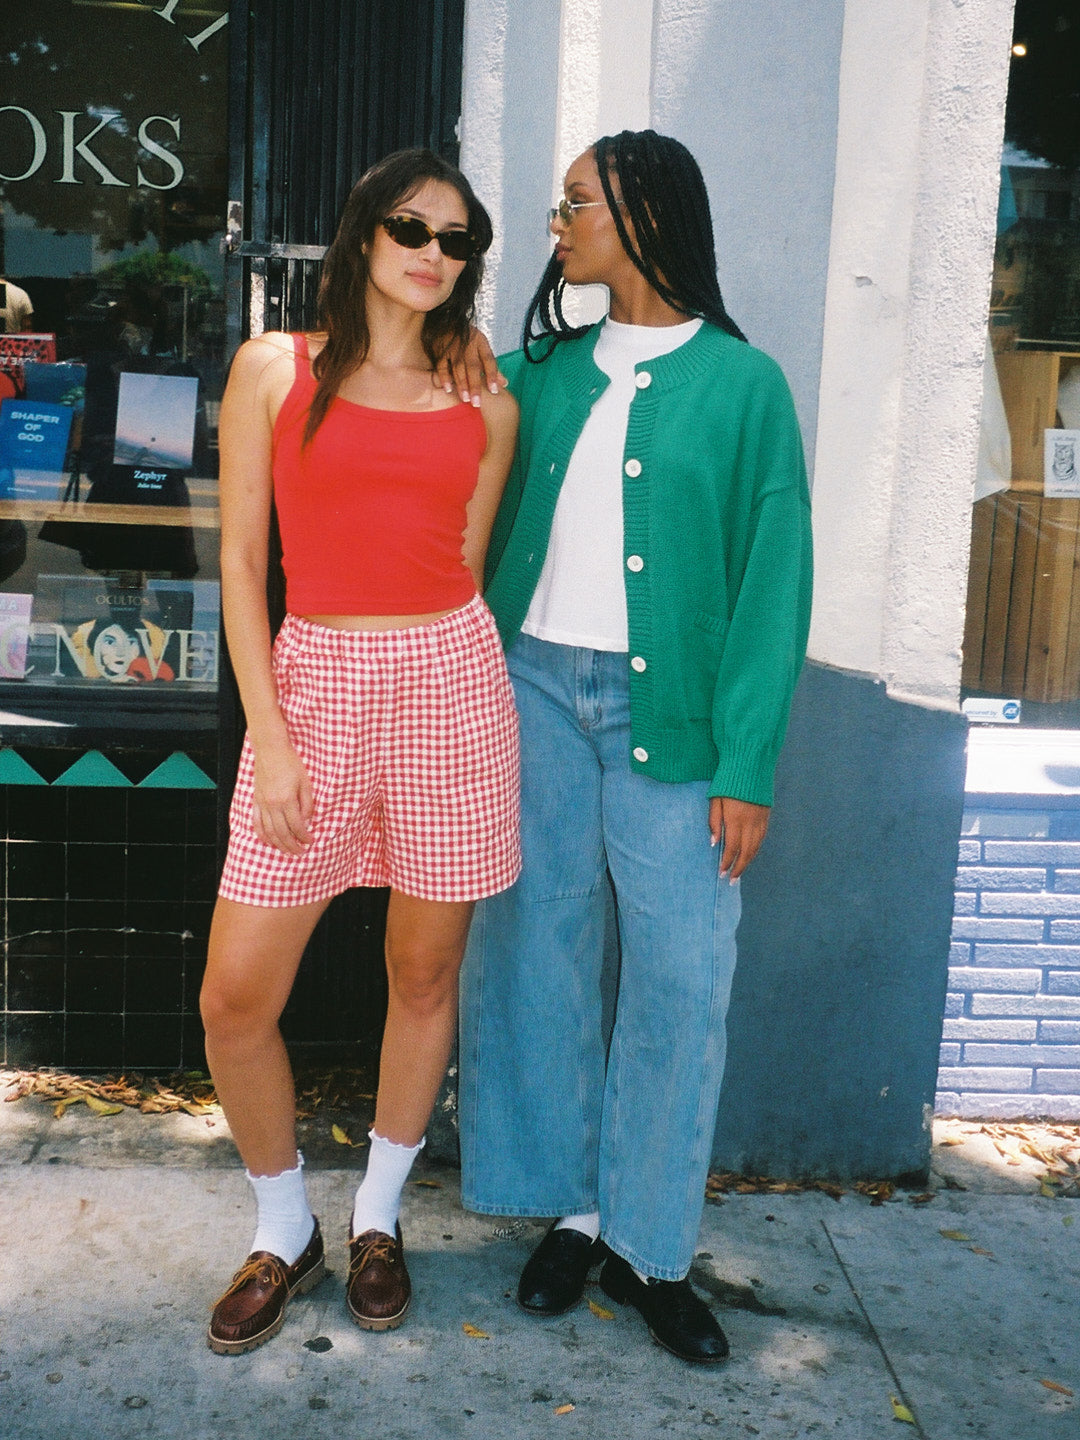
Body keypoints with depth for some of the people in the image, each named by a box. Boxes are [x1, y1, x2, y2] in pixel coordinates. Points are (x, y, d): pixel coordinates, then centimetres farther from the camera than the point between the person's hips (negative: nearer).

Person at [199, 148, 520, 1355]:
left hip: (450, 680, 1)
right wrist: (268, 735, -6)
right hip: (314, 679, -1)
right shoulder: (275, 368, 4)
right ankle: (283, 1229, 24)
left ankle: (378, 1215, 32)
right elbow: (241, 557, 1)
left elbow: (464, 564, 14)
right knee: (235, 996, -2)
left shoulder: (483, 402, 9)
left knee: (424, 972, 9)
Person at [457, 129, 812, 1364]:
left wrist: (746, 767, -9)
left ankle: (647, 1243, 17)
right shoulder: (539, 373, 10)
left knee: (680, 969, -1)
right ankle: (569, 1207, 25)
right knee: (537, 944, 7)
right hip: (536, 685, 3)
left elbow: (772, 579, -5)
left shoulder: (742, 384, -1)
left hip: (667, 706, -3)